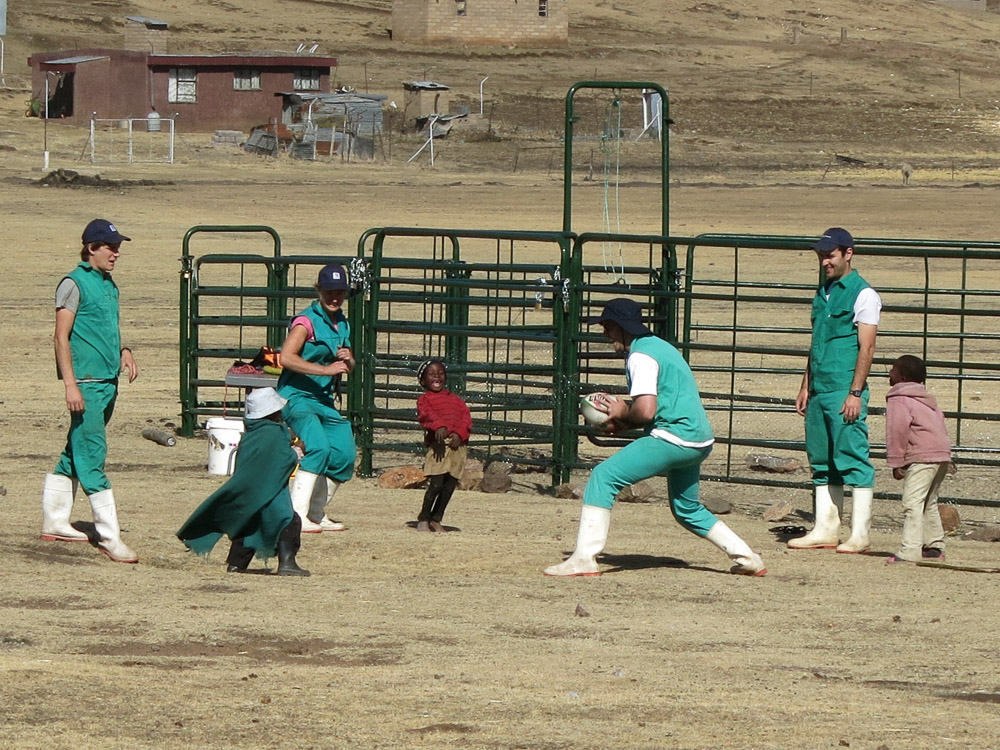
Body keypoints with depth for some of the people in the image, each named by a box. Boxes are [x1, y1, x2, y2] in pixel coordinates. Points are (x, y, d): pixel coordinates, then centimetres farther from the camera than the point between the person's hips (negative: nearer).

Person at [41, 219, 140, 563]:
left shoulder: (109, 285, 16)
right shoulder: (75, 284, -9)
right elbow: (62, 337, -13)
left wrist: (124, 350, 8)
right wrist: (71, 384, -20)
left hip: (108, 381, 9)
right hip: (86, 381, -9)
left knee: (75, 454, 15)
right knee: (91, 457, -10)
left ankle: (55, 522, 24)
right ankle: (109, 536, -14)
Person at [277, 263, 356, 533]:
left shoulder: (343, 325, 14)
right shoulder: (307, 321, -11)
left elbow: (348, 368, 22)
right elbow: (287, 357, -23)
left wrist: (348, 360, -3)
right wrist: (326, 369, -28)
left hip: (325, 401, 9)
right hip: (297, 397, -9)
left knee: (345, 455, 4)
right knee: (319, 447, -27)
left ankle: (316, 515, 18)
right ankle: (297, 515, -30)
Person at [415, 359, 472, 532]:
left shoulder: (454, 399, 24)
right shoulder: (424, 399, 9)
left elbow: (465, 417, 11)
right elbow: (427, 415, -12)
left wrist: (459, 433, -9)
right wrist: (439, 426, -33)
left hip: (458, 444, 5)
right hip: (438, 444, -5)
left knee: (450, 485, 3)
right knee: (437, 483, -12)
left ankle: (436, 519, 15)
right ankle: (423, 519, 1)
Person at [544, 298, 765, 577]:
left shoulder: (640, 356, -11)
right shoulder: (659, 346, 21)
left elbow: (646, 410, -22)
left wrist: (623, 412, -1)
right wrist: (623, 422, 13)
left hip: (674, 437, -10)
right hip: (701, 441, 10)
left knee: (604, 476, -12)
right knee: (687, 510, 27)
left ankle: (584, 559, -19)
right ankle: (747, 558, 27)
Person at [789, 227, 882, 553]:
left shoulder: (863, 294, -6)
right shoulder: (823, 293, 18)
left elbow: (866, 348, -12)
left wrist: (855, 393, -18)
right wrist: (806, 386, 20)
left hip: (845, 391, -9)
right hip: (819, 391, 9)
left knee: (853, 459, -8)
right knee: (821, 462, 10)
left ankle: (859, 534, -7)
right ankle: (825, 530, 14)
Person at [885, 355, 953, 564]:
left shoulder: (898, 400, -4)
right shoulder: (928, 400, 25)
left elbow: (898, 430, -14)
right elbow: (941, 426, 26)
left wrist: (896, 462, -11)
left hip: (922, 457, -10)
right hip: (942, 454, 10)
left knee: (912, 502, -14)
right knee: (929, 503, 23)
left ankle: (910, 550, -23)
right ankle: (935, 546, 30)